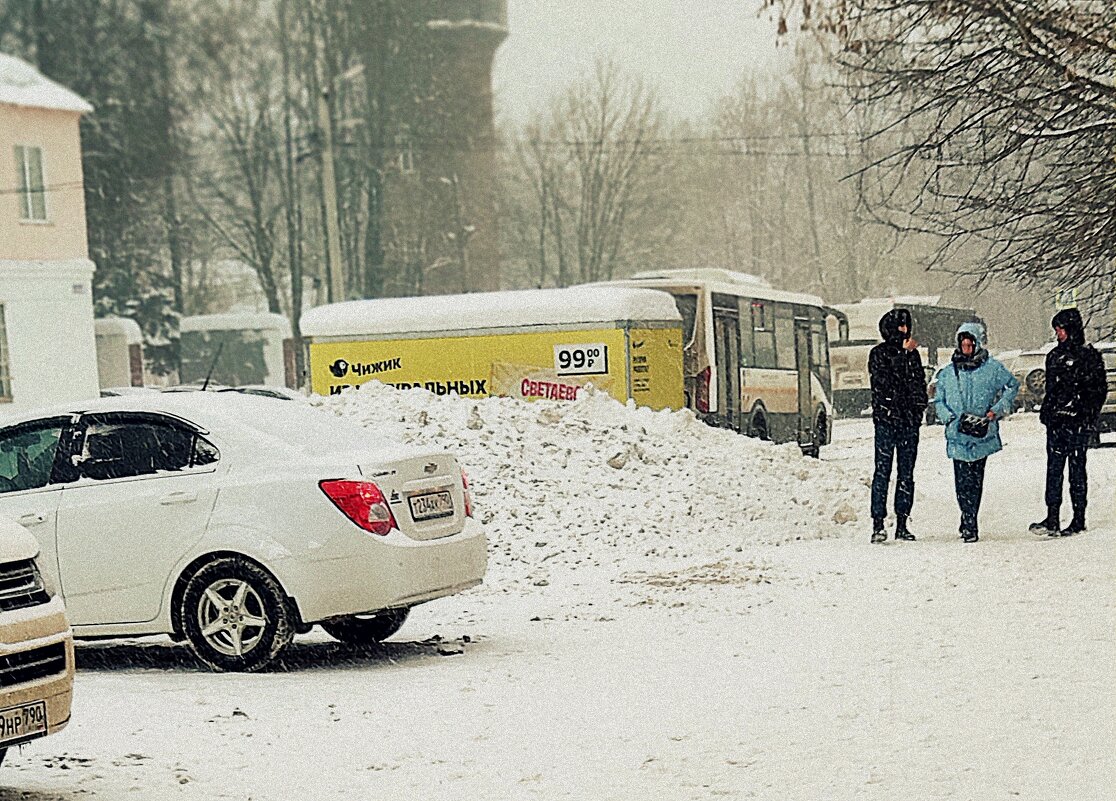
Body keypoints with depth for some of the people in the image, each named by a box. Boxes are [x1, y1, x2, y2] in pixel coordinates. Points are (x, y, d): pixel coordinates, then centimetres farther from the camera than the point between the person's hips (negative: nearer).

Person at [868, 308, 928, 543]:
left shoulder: (913, 354, 15)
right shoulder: (879, 353, 1)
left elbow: (920, 383, 18)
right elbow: (883, 379, -14)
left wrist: (919, 406, 3)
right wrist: (904, 354, -14)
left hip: (909, 420, 5)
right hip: (886, 419, -5)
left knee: (907, 473, 5)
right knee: (882, 472, -8)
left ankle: (902, 524, 9)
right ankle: (878, 525, -10)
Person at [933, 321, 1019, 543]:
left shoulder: (992, 368, 4)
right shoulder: (947, 373, 9)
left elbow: (1012, 385, 14)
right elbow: (939, 401, 14)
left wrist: (996, 412, 5)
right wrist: (954, 419, -4)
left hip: (983, 435, -1)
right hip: (957, 436, 1)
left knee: (975, 480, 2)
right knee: (962, 481, -5)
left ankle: (969, 522, 12)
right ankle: (970, 524, 0)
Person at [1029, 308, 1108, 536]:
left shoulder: (1088, 356, -4)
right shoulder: (1054, 356, 15)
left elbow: (1099, 389, -5)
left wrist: (1088, 416, -12)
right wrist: (1046, 412, 13)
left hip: (1077, 423, -6)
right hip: (1056, 422, 6)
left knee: (1077, 468, -1)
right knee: (1053, 469, 2)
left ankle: (1079, 520, 5)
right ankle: (1052, 520, 3)